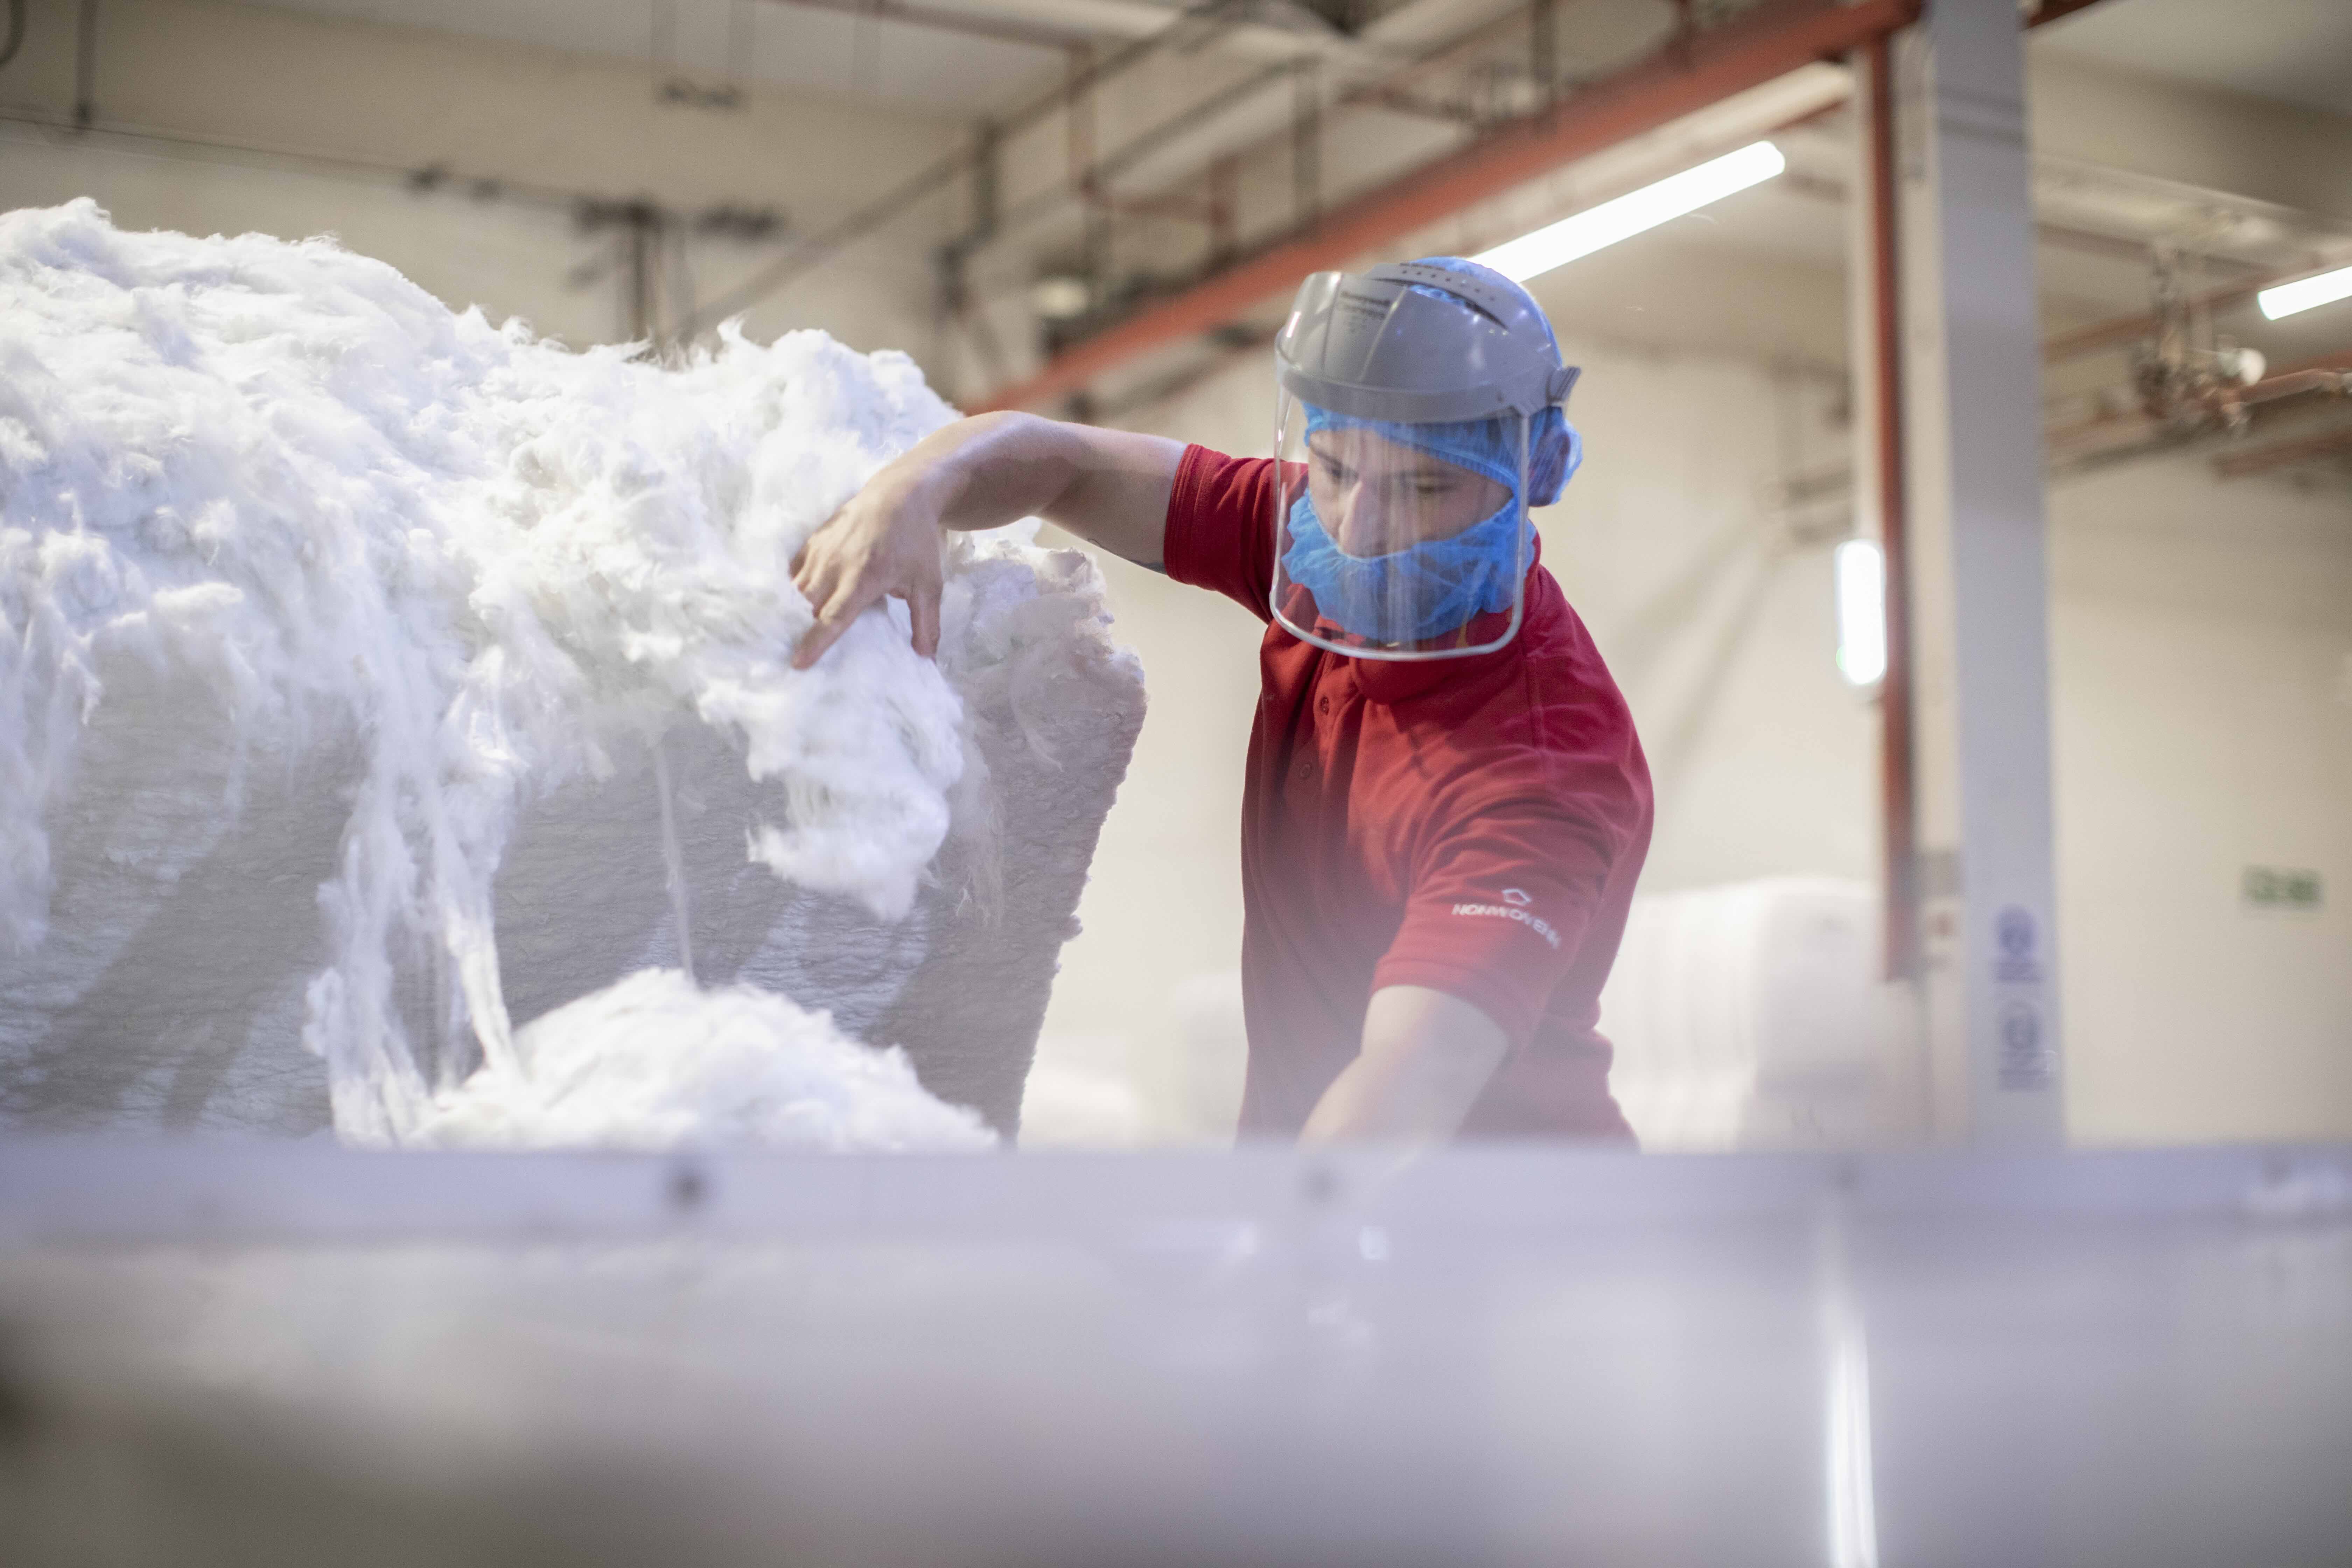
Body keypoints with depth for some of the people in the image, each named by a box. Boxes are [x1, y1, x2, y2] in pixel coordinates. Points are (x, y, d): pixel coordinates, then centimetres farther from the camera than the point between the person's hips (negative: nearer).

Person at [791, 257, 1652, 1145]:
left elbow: (1406, 1094, -38)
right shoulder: (1316, 553, -4)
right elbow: (1060, 462, 2)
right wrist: (907, 492, -19)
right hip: (1292, 1126, 5)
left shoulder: (1547, 769, -26)